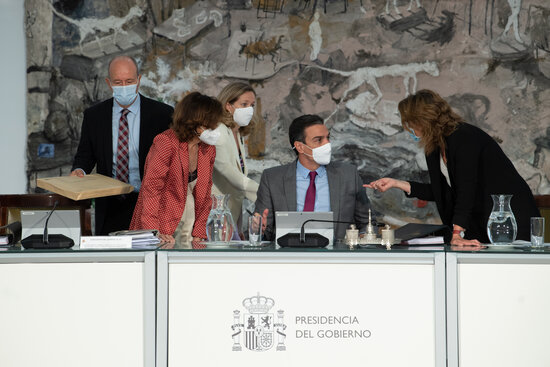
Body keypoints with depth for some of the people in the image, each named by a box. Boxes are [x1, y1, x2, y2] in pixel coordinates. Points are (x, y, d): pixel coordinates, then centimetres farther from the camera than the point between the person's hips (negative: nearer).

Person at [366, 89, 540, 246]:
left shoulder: (464, 137, -19)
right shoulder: (436, 147, 8)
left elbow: (466, 188, -27)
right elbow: (440, 192, 16)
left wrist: (457, 235, -33)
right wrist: (397, 183, 11)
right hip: (479, 224, 8)